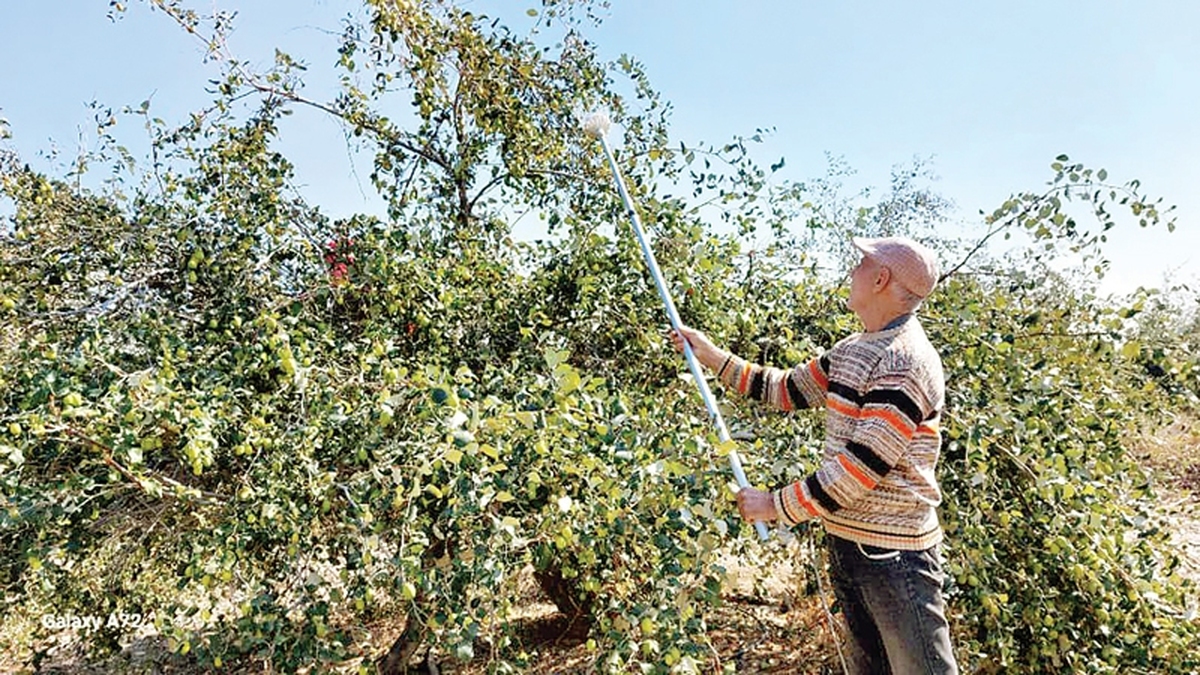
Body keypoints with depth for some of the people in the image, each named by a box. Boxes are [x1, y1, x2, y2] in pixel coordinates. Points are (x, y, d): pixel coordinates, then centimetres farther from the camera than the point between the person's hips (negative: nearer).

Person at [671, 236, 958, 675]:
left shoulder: (905, 361, -21)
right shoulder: (851, 350, 7)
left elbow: (860, 467, -24)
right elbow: (788, 389, 16)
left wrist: (775, 506, -17)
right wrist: (713, 357, 14)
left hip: (893, 554, -9)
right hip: (844, 539, 9)